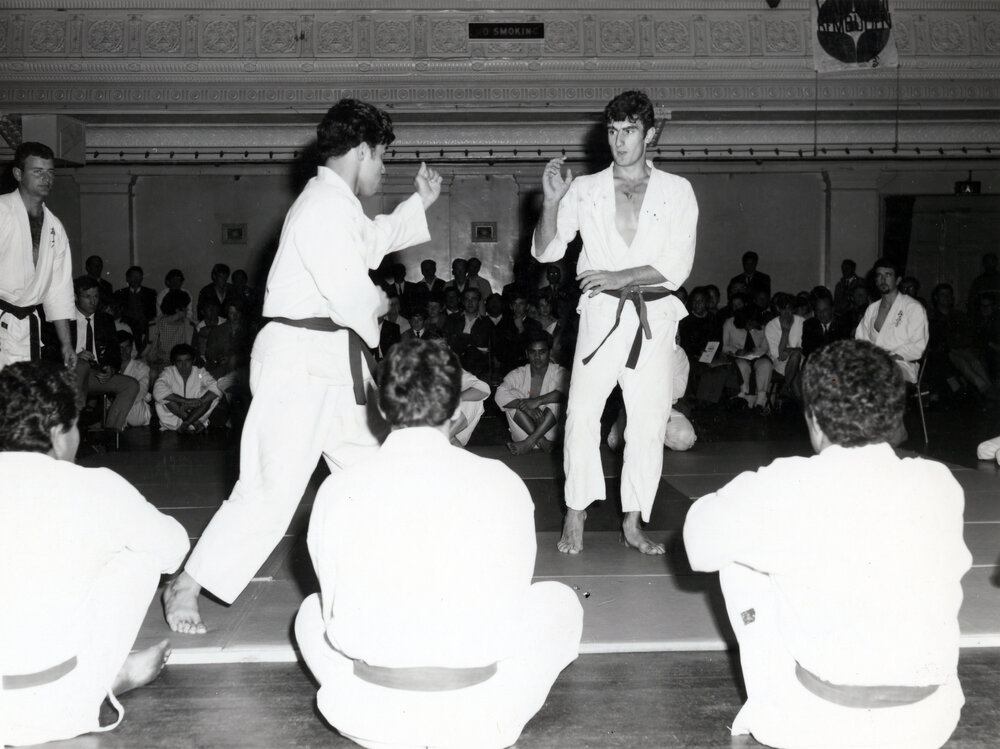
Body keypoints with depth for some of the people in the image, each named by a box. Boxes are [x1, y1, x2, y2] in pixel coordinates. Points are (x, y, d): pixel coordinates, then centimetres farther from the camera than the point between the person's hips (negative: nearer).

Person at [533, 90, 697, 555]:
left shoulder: (676, 191, 5)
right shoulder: (585, 190, 8)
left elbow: (677, 265, -3)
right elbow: (546, 251, 4)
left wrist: (619, 277, -12)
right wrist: (552, 202, -10)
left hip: (654, 317, 0)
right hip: (601, 312, 0)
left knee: (649, 420, 2)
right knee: (582, 412, -9)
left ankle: (634, 523, 11)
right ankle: (575, 515, 2)